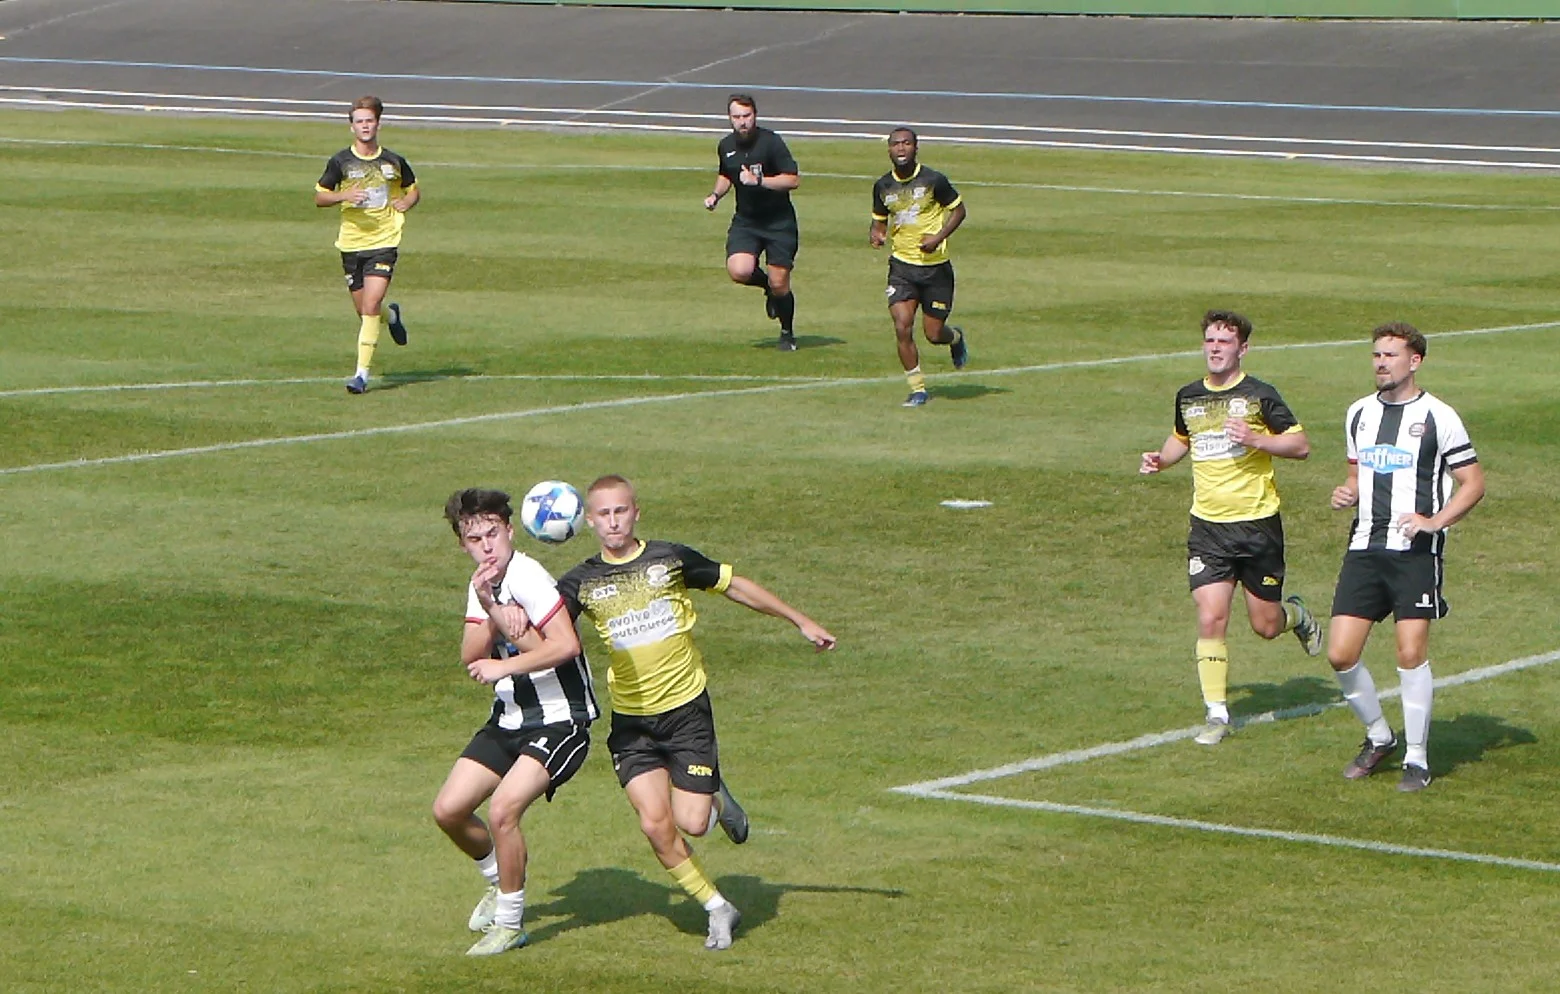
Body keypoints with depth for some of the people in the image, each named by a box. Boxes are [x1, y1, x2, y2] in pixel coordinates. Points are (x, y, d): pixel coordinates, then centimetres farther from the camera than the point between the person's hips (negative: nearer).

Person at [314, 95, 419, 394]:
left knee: (370, 306, -16)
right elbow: (319, 197, 3)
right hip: (351, 243, 2)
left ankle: (362, 373, -14)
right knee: (363, 309, 10)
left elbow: (414, 190, 20)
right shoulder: (341, 162, 0)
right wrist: (345, 195, -15)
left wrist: (407, 203, -3)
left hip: (384, 242, -2)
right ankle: (391, 315, 47)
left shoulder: (393, 162, 3)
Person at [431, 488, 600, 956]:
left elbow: (565, 645, -29)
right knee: (448, 810, 5)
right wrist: (489, 610, -18)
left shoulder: (526, 576, -20)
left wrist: (505, 666, -23)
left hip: (559, 721, -9)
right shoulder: (482, 585, 7)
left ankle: (509, 924, -6)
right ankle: (499, 882, 32)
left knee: (503, 809, -23)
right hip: (508, 719, 9)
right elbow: (471, 658, -2)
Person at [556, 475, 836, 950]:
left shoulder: (670, 559, -5)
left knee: (691, 821, -10)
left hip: (686, 708, -1)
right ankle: (717, 909, 9)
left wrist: (802, 622, 13)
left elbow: (735, 586, 7)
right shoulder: (582, 582, -3)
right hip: (631, 721, 1)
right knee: (656, 826, -10)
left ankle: (717, 799, 27)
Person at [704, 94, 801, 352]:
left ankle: (787, 333, 25)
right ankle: (767, 285, 14)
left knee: (779, 285, -3)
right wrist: (716, 195, 6)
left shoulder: (771, 142, -14)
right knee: (739, 271, -22)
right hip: (745, 221, 4)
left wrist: (759, 180, -26)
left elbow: (793, 179, -17)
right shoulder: (726, 146, 3)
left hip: (779, 221, -4)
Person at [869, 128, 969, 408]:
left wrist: (939, 237, -15)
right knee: (902, 328, -13)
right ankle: (918, 388, 2)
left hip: (935, 266, -2)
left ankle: (955, 338, 40)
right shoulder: (883, 186, 1)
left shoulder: (933, 180, -10)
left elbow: (958, 210, 0)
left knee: (933, 334, 2)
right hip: (902, 265, 2)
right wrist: (876, 234, -8)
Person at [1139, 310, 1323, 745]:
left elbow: (1301, 445, -5)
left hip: (1258, 523, -3)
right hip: (1208, 526, 3)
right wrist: (1161, 459, 6)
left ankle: (1296, 615, 42)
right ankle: (1216, 714, -2)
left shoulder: (1259, 396, -7)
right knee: (1210, 619, -10)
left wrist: (1256, 439, -20)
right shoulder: (1188, 397, 7)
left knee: (1265, 625, 6)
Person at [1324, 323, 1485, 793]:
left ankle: (1417, 758, 4)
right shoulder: (1359, 413, 14)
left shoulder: (1438, 417, -3)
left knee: (1411, 653, -10)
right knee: (1340, 654, -3)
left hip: (1415, 551, -5)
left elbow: (1473, 483, 0)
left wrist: (1434, 522, -14)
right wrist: (1347, 493, 4)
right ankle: (1378, 737, 20)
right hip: (1365, 548, 5)